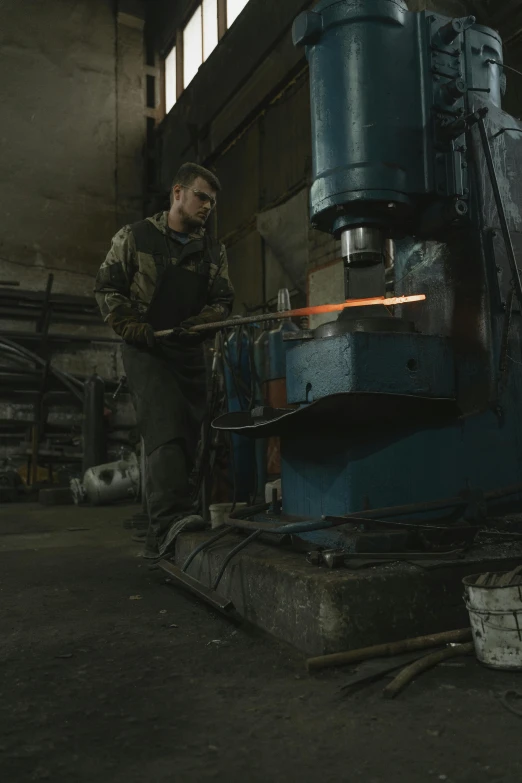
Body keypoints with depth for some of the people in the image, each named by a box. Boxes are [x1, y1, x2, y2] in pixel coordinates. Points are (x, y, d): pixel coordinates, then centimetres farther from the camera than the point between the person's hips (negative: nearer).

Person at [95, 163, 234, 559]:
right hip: (146, 349, -4)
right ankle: (172, 516, -35)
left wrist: (196, 325, -11)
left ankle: (161, 537, 10)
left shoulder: (213, 250, 13)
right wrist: (135, 329, -10)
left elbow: (223, 301, 9)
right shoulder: (134, 237, 5)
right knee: (165, 428, -24)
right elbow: (108, 287, 3)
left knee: (186, 438, 1)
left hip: (189, 352, 4)